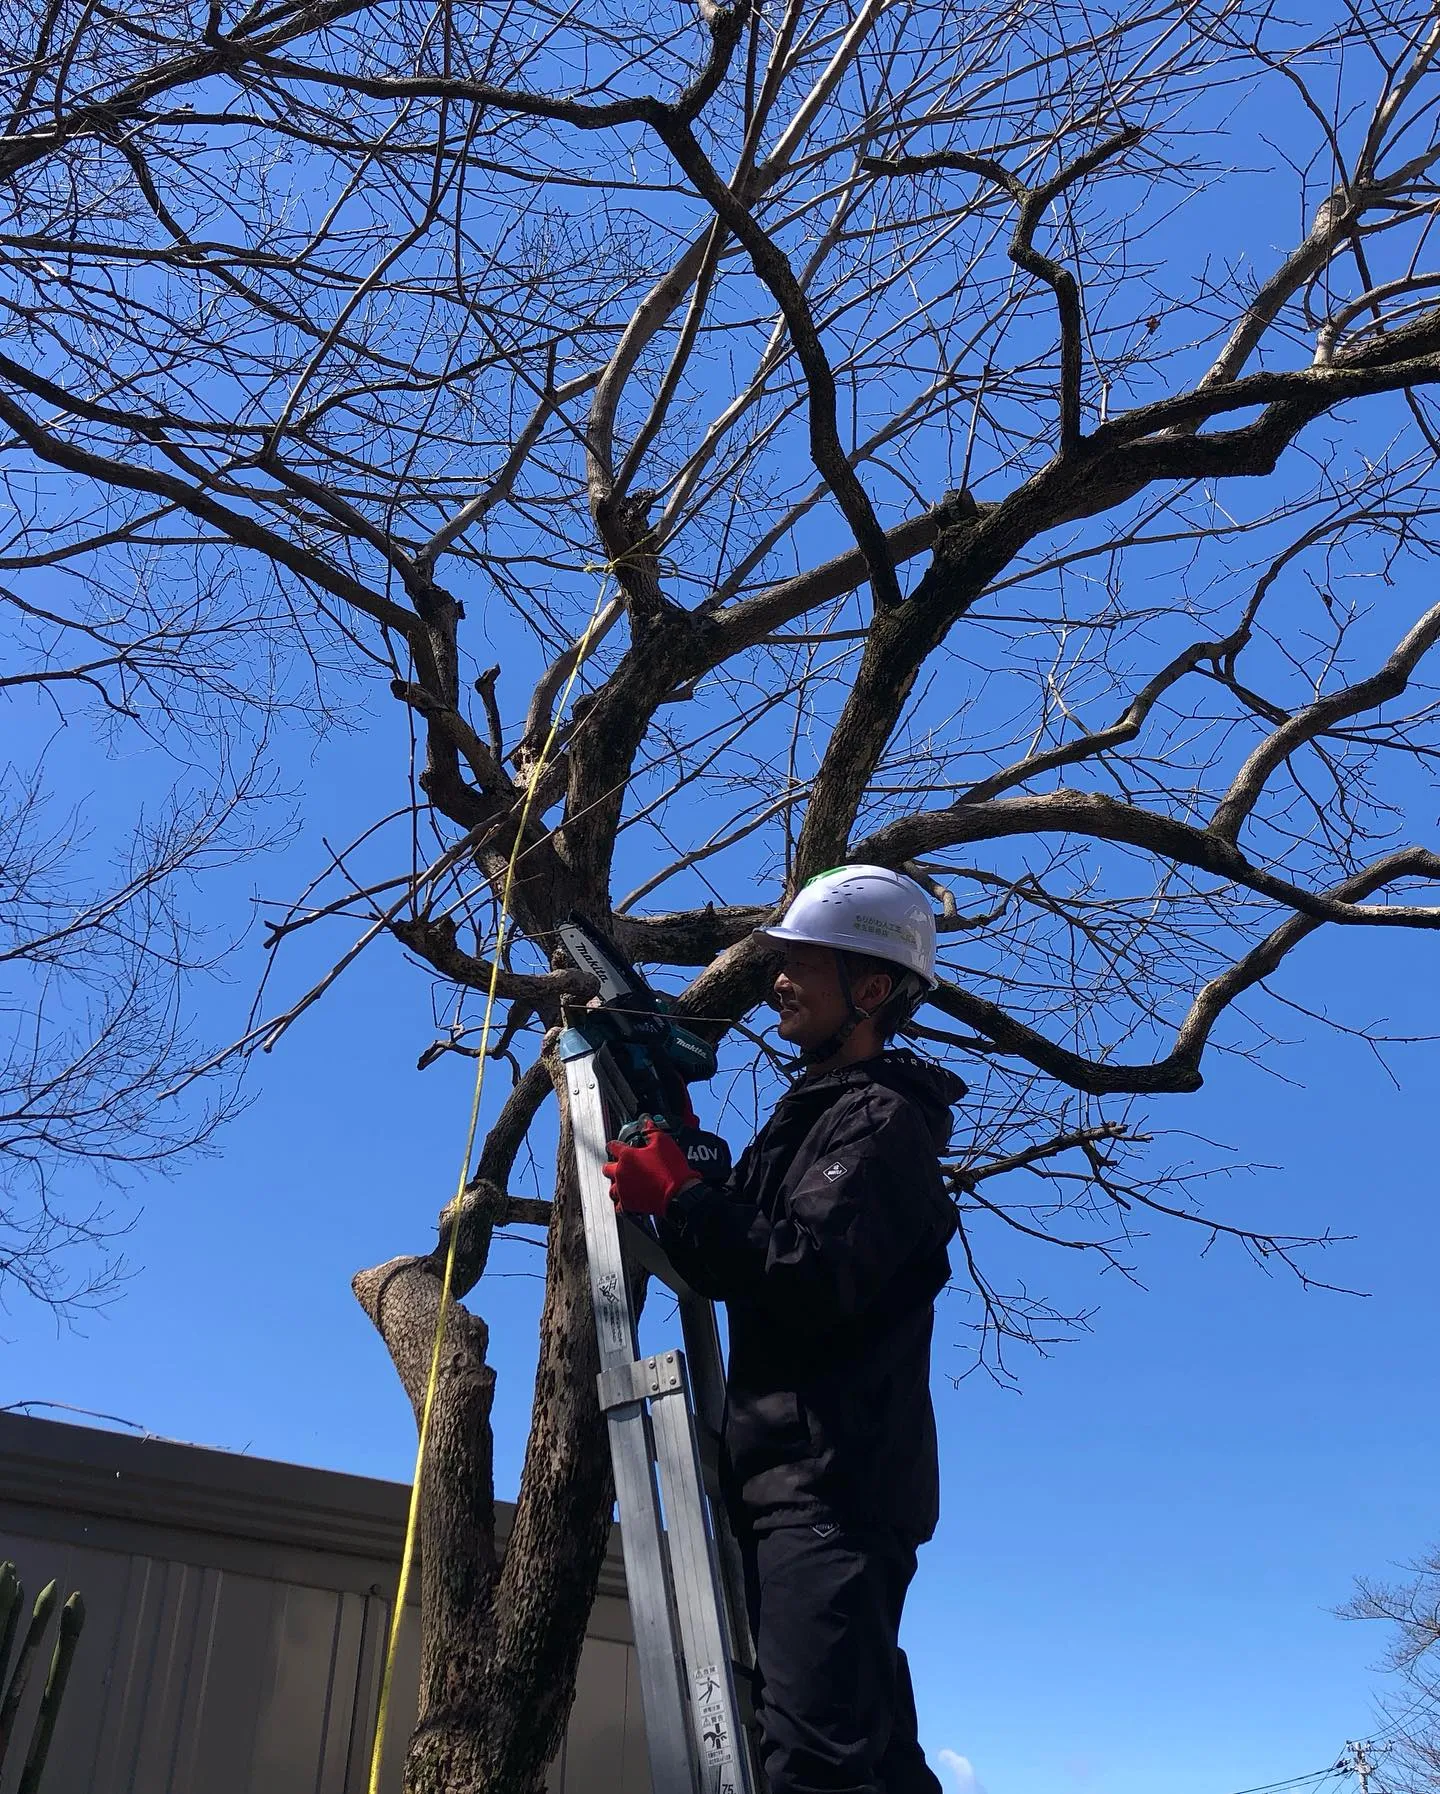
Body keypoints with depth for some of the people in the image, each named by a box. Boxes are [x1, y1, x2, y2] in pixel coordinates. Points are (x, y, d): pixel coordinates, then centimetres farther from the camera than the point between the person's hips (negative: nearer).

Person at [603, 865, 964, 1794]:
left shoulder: (883, 1121, -9)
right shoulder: (817, 1114, 23)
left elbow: (813, 1279, -24)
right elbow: (743, 1260, 24)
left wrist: (679, 1197, -17)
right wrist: (681, 1156, 13)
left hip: (833, 1482, -11)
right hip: (800, 1478, 11)